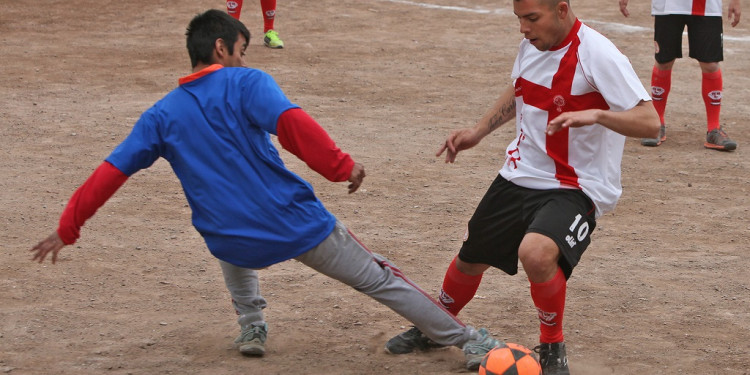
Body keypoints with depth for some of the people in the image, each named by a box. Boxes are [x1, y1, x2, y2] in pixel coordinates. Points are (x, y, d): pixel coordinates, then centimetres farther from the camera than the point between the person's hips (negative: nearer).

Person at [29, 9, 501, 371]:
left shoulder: (162, 115, 8)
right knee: (378, 277, 12)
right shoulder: (247, 84, -3)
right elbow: (291, 122, -23)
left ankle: (252, 328, 34)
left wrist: (67, 229, 11)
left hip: (240, 246, 3)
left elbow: (110, 173, 5)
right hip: (301, 227, -3)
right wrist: (340, 165, -21)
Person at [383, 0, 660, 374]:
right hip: (519, 174, 7)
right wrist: (478, 130, 13)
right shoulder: (531, 45, 0)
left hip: (575, 187, -7)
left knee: (535, 253, -34)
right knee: (469, 260, 18)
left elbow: (649, 122, -29)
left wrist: (597, 114, -44)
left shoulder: (598, 55, -23)